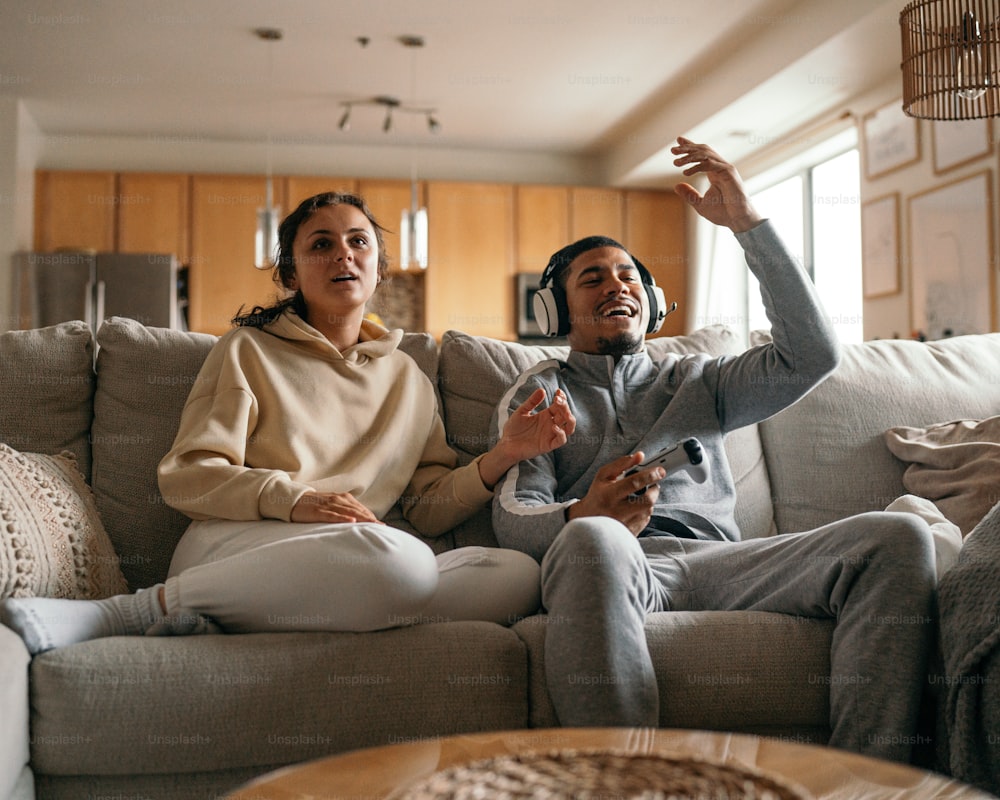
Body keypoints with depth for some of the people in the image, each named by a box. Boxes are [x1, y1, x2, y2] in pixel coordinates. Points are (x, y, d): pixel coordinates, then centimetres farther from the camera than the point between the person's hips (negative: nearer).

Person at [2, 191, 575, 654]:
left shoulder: (409, 378, 25)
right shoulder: (249, 351, 16)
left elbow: (430, 508, 21)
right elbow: (187, 475, 4)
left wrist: (504, 455, 3)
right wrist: (294, 499, -13)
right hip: (234, 544, -4)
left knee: (518, 575, -25)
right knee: (398, 558, -37)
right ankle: (150, 607, -26)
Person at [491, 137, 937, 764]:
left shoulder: (697, 382, 32)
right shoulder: (540, 394, 24)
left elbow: (814, 354, 13)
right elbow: (513, 516, 6)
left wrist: (747, 222, 12)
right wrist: (583, 516, -20)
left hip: (718, 559, 3)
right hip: (617, 565, -3)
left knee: (899, 536, -22)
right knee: (590, 539, -42)